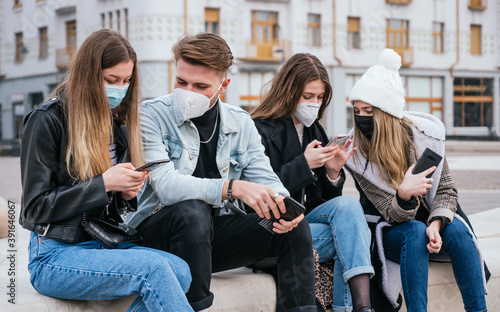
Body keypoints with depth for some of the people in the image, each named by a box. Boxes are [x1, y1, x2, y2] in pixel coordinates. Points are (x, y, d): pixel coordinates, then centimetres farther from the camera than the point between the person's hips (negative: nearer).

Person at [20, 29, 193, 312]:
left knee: (181, 271, -23)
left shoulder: (117, 123, 13)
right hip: (55, 254, -7)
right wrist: (104, 183, -18)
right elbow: (35, 208, -11)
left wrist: (129, 192, -4)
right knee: (153, 268, -31)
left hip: (107, 245, 7)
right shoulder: (47, 120, -8)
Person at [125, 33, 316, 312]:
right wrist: (233, 188, -36)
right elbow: (165, 186, -24)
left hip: (218, 231, 4)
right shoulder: (153, 115, -11)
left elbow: (266, 180, 2)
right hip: (162, 233, -4)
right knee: (193, 211, -37)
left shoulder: (241, 123, 5)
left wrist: (281, 202, -24)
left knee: (295, 225, -15)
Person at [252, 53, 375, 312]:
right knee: (352, 234, -23)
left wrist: (333, 173, -5)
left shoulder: (314, 131, 16)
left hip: (308, 220, 6)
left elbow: (325, 199, 17)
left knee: (348, 205, -25)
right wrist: (303, 165, -17)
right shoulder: (261, 130, -5)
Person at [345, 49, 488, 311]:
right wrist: (404, 195, -42)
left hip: (430, 222, 2)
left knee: (457, 230, -30)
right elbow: (393, 215, -18)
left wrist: (436, 224, -27)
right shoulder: (356, 154, -14)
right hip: (389, 232, -1)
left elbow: (446, 190, -6)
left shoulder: (423, 134, -10)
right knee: (415, 232, -34)